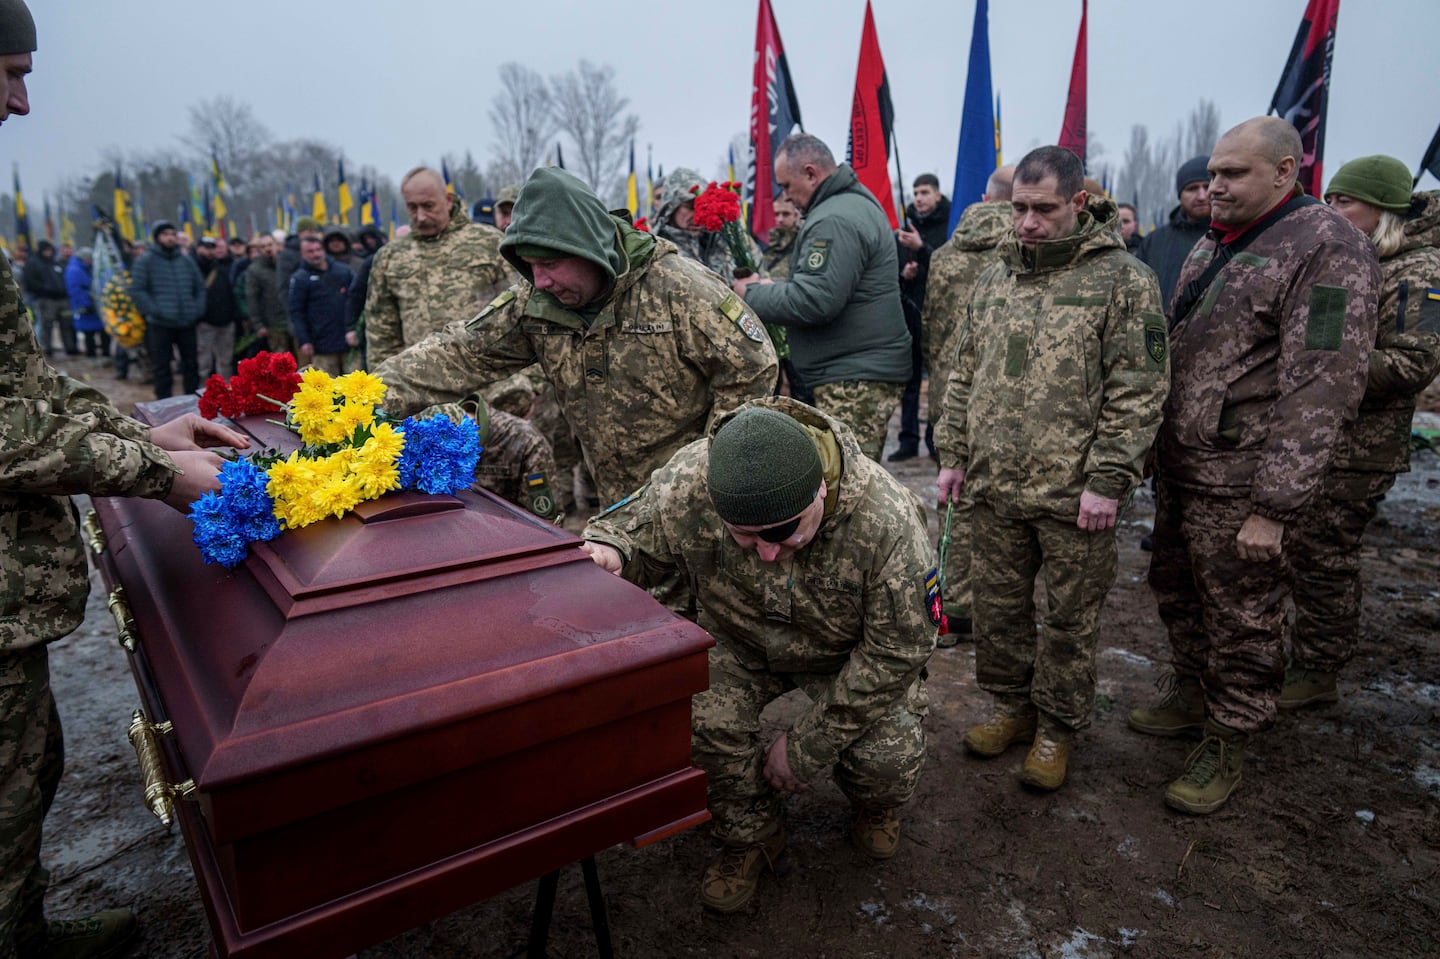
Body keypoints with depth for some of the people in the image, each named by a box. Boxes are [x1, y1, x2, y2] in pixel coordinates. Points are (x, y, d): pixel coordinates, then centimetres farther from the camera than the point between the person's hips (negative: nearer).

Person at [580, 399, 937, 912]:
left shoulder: (886, 520, -36)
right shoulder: (684, 484, -32)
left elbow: (897, 648, -24)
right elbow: (632, 531, -11)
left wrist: (805, 746, -20)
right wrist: (605, 550, -39)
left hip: (852, 651, -1)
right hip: (741, 641, 2)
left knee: (888, 759, -21)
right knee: (703, 720, -25)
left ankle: (874, 808, 20)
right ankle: (750, 834, 7)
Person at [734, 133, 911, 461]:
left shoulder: (835, 220, -17)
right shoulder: (856, 202, 18)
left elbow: (812, 301, -24)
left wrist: (752, 295, -10)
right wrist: (774, 287, 11)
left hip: (855, 378, -11)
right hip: (866, 370, 11)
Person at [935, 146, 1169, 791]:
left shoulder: (1123, 279, -6)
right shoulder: (993, 280, 11)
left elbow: (1137, 391, -10)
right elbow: (965, 378, 16)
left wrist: (1107, 479, -15)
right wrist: (954, 454, 11)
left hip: (1073, 492, -5)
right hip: (994, 486, 5)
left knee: (1069, 618, 9)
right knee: (996, 605, 15)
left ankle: (1057, 728, 28)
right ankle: (1013, 708, 35)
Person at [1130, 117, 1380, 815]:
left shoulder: (1328, 249, -14)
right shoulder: (1213, 245, 12)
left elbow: (1323, 389, -19)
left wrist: (1275, 505, -22)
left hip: (1238, 482, -8)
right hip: (1177, 465, 8)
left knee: (1240, 619, 6)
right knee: (1175, 588, 20)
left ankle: (1227, 743, 24)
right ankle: (1192, 695, 41)